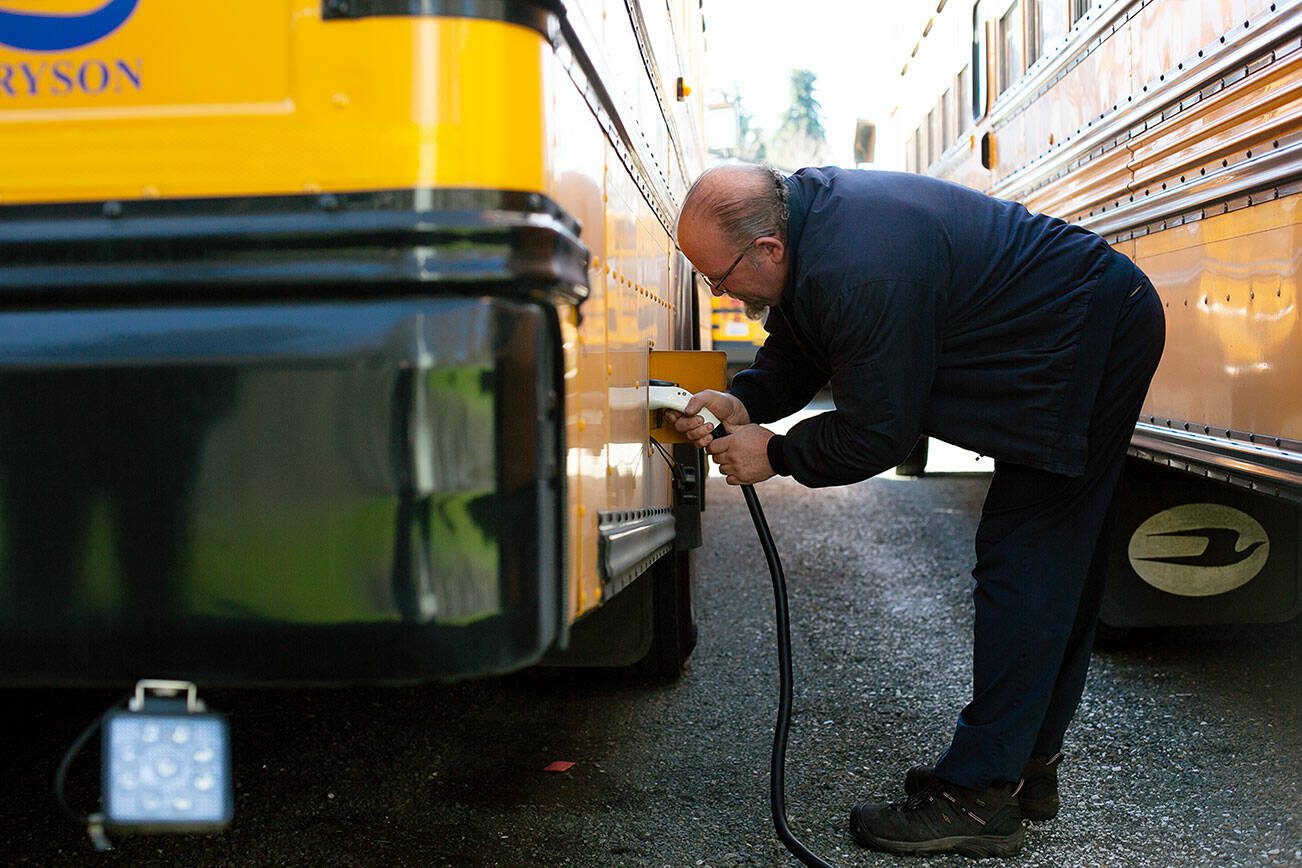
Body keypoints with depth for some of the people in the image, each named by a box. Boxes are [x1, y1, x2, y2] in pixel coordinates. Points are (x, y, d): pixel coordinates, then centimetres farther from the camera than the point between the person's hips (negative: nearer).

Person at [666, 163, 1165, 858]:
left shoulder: (861, 275, -33)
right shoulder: (804, 209, -2)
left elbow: (875, 433, -24)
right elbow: (795, 355, 8)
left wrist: (775, 454, -11)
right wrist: (742, 401, -10)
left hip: (1095, 343, -11)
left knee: (1023, 563, -11)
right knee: (1060, 568, 14)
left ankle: (980, 795, -8)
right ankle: (1028, 765, 25)